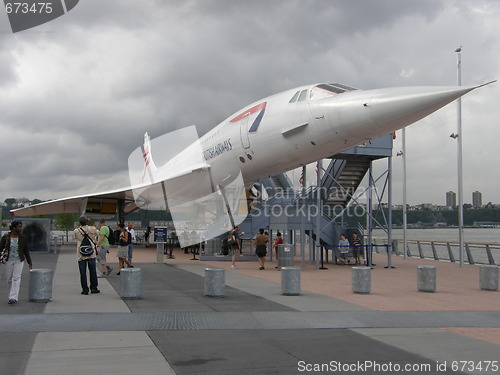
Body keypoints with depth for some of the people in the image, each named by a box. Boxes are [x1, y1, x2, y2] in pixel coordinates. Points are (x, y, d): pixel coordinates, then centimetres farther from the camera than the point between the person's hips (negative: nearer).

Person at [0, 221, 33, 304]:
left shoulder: (23, 238, -4)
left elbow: (26, 251, 5)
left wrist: (29, 262, 7)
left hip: (19, 261, -1)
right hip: (8, 260, 1)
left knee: (16, 278, -13)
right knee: (9, 279, 7)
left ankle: (13, 297, -17)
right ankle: (14, 294, 27)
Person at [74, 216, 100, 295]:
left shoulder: (76, 231, -6)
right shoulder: (92, 229, -4)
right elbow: (97, 234, 16)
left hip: (81, 255, -1)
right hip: (91, 254, 1)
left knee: (83, 273, 4)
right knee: (93, 271, 10)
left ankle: (85, 289, 4)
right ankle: (93, 288, 14)